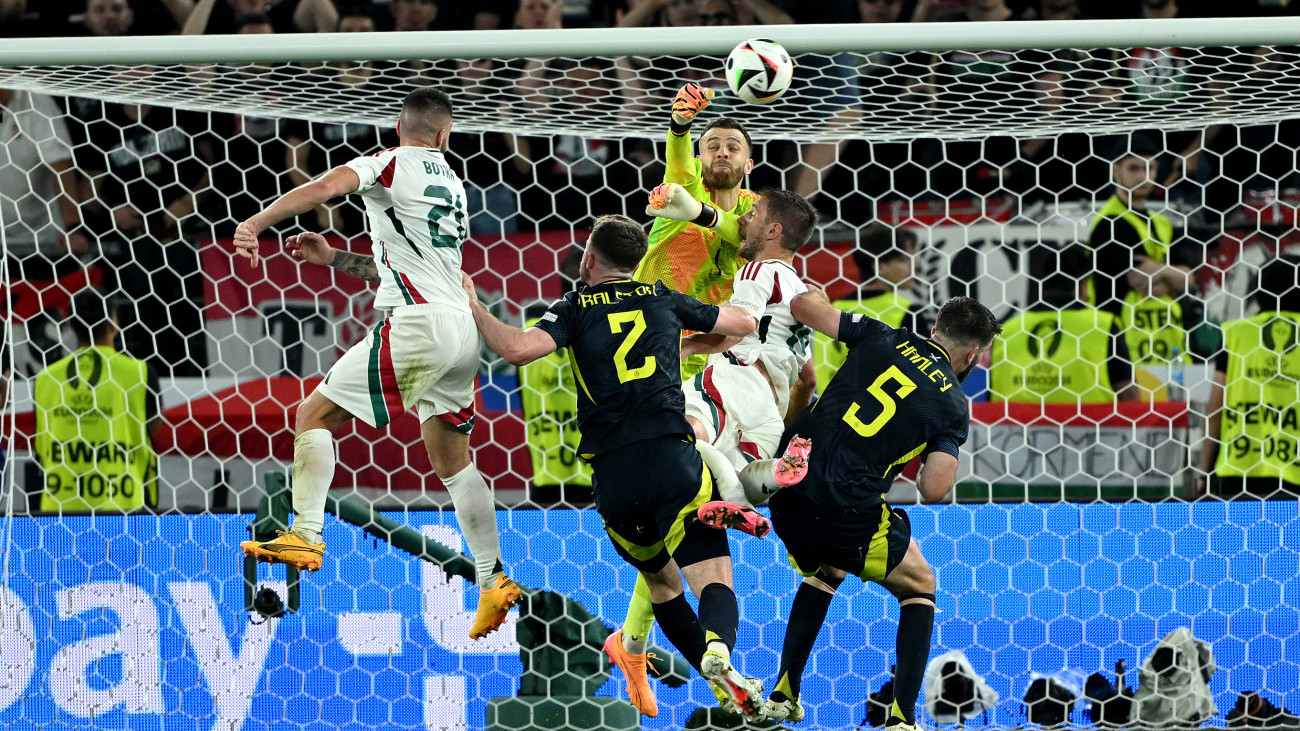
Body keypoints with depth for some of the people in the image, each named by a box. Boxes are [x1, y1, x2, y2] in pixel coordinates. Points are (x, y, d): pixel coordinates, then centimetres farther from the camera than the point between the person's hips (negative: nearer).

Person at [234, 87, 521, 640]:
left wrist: (255, 223, -23)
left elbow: (325, 186, -18)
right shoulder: (453, 186, 23)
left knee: (316, 412, -1)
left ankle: (305, 535, -15)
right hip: (461, 328, 7)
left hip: (417, 324, -7)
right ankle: (494, 580, 17)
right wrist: (334, 259, 33)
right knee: (451, 458, 18)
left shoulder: (392, 164, 1)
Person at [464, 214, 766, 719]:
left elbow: (517, 348, -10)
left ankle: (726, 687, 16)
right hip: (671, 457, -1)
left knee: (660, 580, 21)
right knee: (714, 580, -8)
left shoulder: (575, 309, 9)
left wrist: (474, 307, 7)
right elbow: (745, 323, 30)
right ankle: (718, 649, -40)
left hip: (612, 475, 1)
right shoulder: (663, 300, 16)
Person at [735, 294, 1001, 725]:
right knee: (919, 586, 18)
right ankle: (902, 717, 4)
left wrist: (815, 296, 34)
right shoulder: (952, 406, 2)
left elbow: (805, 305, 11)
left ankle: (783, 694, 31)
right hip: (847, 512, -5)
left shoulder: (881, 339, 9)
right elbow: (933, 490, -7)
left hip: (788, 495, 5)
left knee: (824, 575, 35)